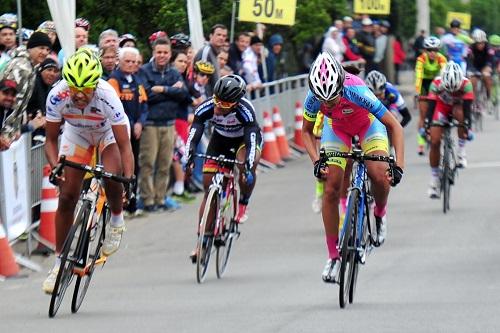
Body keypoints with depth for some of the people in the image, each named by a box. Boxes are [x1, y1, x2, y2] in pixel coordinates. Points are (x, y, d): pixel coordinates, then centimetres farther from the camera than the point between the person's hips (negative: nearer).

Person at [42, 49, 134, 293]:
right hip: (76, 133, 2)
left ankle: (117, 220, 4)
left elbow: (124, 145, -34)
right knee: (66, 196, -5)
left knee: (112, 180, -29)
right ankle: (59, 262, 7)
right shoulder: (57, 96, -31)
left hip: (109, 132, -2)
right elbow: (51, 140, -19)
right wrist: (55, 168, -37)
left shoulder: (107, 97, -38)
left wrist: (129, 179, -46)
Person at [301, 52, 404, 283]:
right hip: (337, 129, 2)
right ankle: (333, 256, 2)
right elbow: (307, 132, -10)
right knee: (331, 190, -9)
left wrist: (398, 166, -41)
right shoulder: (313, 99, -31)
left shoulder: (357, 92, -40)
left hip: (369, 125, -2)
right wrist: (317, 161, -25)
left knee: (379, 176, -27)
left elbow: (394, 127, -33)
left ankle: (380, 213, 7)